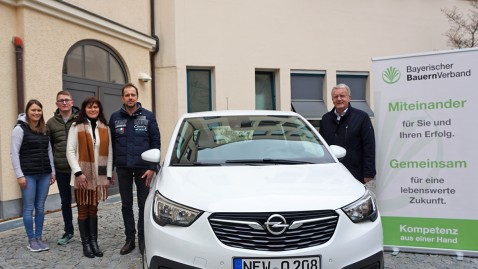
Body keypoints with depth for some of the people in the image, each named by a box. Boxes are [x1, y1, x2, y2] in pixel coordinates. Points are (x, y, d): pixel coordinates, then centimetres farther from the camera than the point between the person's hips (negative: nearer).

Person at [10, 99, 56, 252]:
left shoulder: (45, 129, 12)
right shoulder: (20, 129, -5)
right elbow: (14, 153, -8)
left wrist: (52, 171, 11)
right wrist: (19, 175, -12)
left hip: (44, 174, 5)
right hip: (28, 175, -5)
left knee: (40, 208, 10)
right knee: (29, 208, 3)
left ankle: (39, 238, 20)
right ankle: (31, 240, 14)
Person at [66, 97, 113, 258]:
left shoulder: (105, 128, 8)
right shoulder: (76, 127, -2)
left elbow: (109, 152, 7)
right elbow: (70, 151, -6)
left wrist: (108, 175, 2)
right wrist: (78, 172, -14)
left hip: (99, 176, 3)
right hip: (82, 175, -3)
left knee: (93, 209, 10)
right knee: (83, 210, 5)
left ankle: (94, 242, 16)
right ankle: (86, 244, 13)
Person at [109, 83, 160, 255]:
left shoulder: (148, 116, -1)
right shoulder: (115, 117, 6)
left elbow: (155, 142, -3)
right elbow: (111, 143, 7)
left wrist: (152, 167, -9)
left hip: (143, 168, -2)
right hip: (122, 168, 2)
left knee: (143, 204, 5)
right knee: (126, 205, 10)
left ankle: (143, 238, 18)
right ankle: (129, 239, 22)